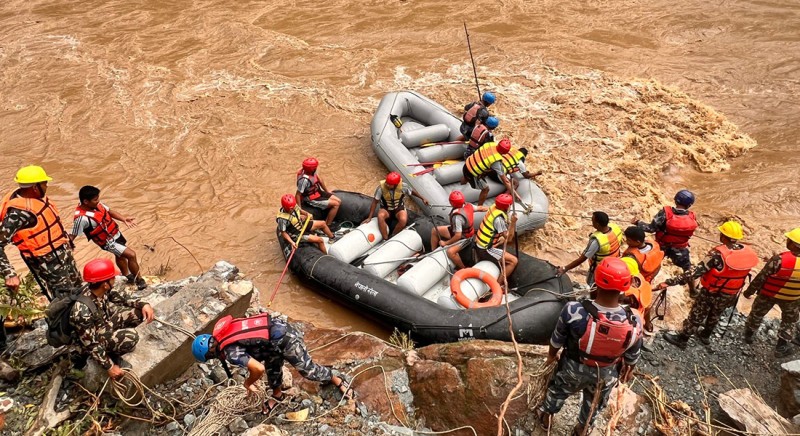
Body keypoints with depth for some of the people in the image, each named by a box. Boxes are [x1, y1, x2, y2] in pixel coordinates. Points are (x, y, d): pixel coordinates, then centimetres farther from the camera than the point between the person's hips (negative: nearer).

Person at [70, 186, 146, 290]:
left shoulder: (96, 204, -11)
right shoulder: (82, 218, -33)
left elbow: (110, 211, 3)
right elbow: (72, 235, -25)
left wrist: (124, 219, -10)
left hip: (115, 233, 8)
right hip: (108, 242, -8)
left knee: (121, 256, 28)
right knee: (131, 255, -11)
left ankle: (127, 276, 53)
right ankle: (139, 280, 9)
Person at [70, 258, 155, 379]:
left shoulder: (98, 289, -17)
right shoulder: (82, 311, -38)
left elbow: (119, 296, 2)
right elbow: (91, 344, -29)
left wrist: (143, 304, -13)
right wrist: (109, 367, -21)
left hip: (105, 322, 7)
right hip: (95, 337, -7)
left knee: (139, 311, -7)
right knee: (130, 337, -29)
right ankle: (111, 354, -1)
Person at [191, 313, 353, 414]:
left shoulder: (230, 352, -18)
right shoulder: (222, 331, 7)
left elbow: (259, 369, -25)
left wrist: (248, 383, -4)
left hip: (285, 340, -9)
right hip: (279, 326, 9)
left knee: (307, 370, 10)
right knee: (272, 365, 27)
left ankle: (337, 379, 30)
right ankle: (277, 396, 48)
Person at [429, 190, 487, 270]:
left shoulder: (457, 217, -37)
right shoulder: (468, 205, -16)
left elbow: (458, 236, -33)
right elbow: (480, 208, 1)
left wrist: (446, 243, -20)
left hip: (464, 238, -10)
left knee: (450, 252, -34)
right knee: (434, 230, 7)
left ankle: (463, 269, -12)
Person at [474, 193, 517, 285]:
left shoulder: (494, 207, -4)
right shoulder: (499, 218, -26)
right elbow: (508, 237, -21)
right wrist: (513, 222, -28)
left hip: (479, 245, 10)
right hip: (485, 250, -10)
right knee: (514, 261, -13)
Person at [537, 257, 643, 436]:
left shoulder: (573, 311, -37)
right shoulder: (634, 322, -33)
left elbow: (557, 340, -17)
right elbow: (632, 357, -12)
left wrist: (551, 356, 7)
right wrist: (628, 372, 12)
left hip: (573, 368, -1)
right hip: (606, 375, 1)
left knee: (558, 390, 33)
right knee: (595, 403, 33)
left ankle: (546, 417, 60)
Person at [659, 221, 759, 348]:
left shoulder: (718, 253, -31)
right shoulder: (748, 252, -13)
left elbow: (697, 271, -35)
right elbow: (742, 273, 3)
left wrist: (670, 282, -35)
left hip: (711, 293, -5)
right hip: (731, 295, 5)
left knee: (696, 316, 15)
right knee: (715, 315, 30)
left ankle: (682, 339, 32)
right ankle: (705, 336, 51)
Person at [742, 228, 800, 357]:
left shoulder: (780, 259, -32)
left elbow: (761, 277, -21)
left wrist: (749, 291, -7)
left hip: (769, 294, -2)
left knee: (757, 313, 24)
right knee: (790, 320, 27)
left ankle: (748, 334, 46)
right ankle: (781, 347, 34)